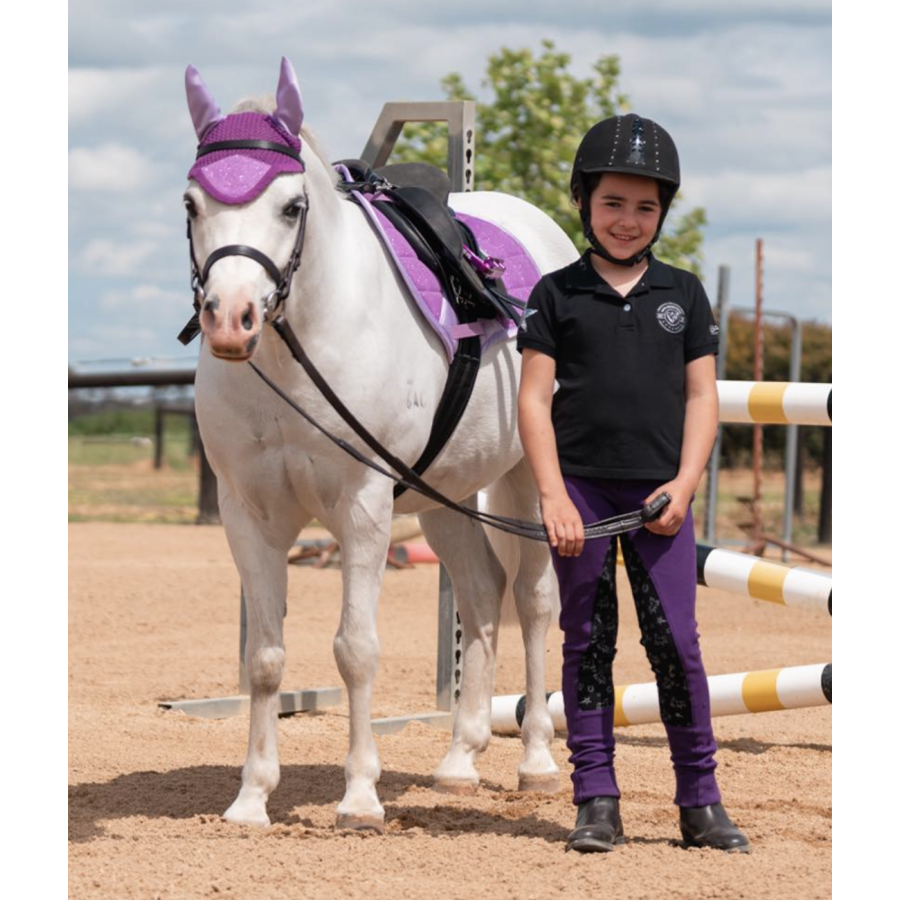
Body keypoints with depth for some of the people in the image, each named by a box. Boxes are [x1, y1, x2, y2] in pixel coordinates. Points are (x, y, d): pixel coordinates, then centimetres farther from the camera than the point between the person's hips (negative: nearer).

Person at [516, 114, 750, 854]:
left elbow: (702, 397, 7)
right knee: (587, 640, 3)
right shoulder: (556, 294, 4)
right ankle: (597, 803, 8)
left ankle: (700, 799, 6)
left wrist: (683, 485, -5)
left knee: (676, 639, -2)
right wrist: (554, 496, -9)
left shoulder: (683, 293, 9)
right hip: (580, 487, -1)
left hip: (659, 494, 1)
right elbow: (534, 398, 0)